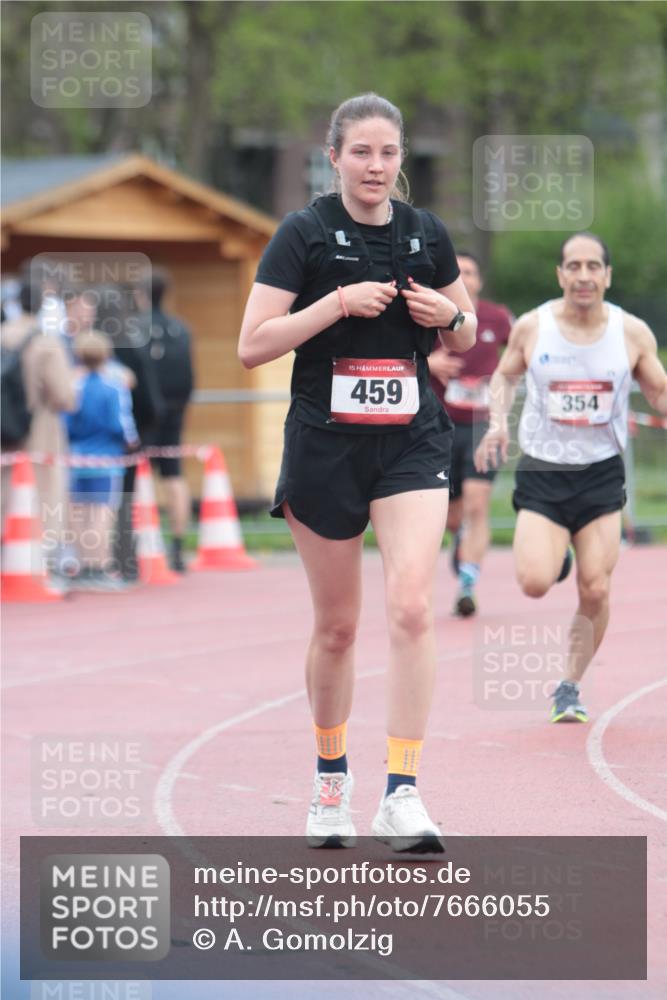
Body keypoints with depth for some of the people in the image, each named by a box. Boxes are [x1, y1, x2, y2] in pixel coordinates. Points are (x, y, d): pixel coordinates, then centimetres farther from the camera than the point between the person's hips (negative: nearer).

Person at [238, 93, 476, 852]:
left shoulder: (426, 234, 6)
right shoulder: (304, 234, -4)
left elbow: (465, 337, 19)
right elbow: (252, 346, -10)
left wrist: (449, 315, -4)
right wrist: (339, 302, -18)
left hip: (411, 443, 2)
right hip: (324, 446, -1)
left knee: (411, 606, -16)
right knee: (336, 626, 8)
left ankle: (401, 797, -16)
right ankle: (330, 780, 29)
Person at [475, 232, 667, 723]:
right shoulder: (531, 327, -4)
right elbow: (505, 374, 13)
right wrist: (499, 422, -4)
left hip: (602, 474, 1)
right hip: (542, 471, -1)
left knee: (595, 591, -4)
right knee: (534, 583, -17)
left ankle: (569, 688, 16)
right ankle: (554, 556, 21)